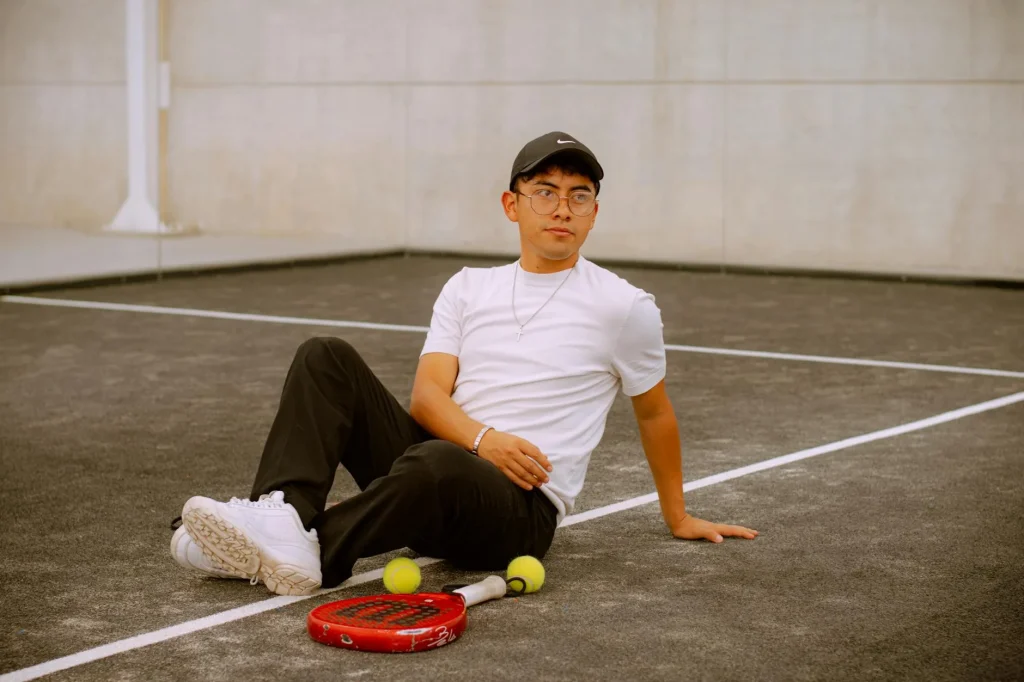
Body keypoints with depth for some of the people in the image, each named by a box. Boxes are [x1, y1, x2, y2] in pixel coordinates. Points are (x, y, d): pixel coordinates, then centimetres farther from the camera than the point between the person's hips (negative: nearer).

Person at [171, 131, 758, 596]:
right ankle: (282, 518, -32)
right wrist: (482, 438, -18)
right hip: (437, 451, 5)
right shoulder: (468, 287, 15)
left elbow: (655, 413, 17)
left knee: (437, 463, -40)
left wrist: (678, 517, 25)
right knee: (327, 358, -13)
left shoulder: (625, 308, 4)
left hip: (522, 507, -5)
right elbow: (428, 394, 3)